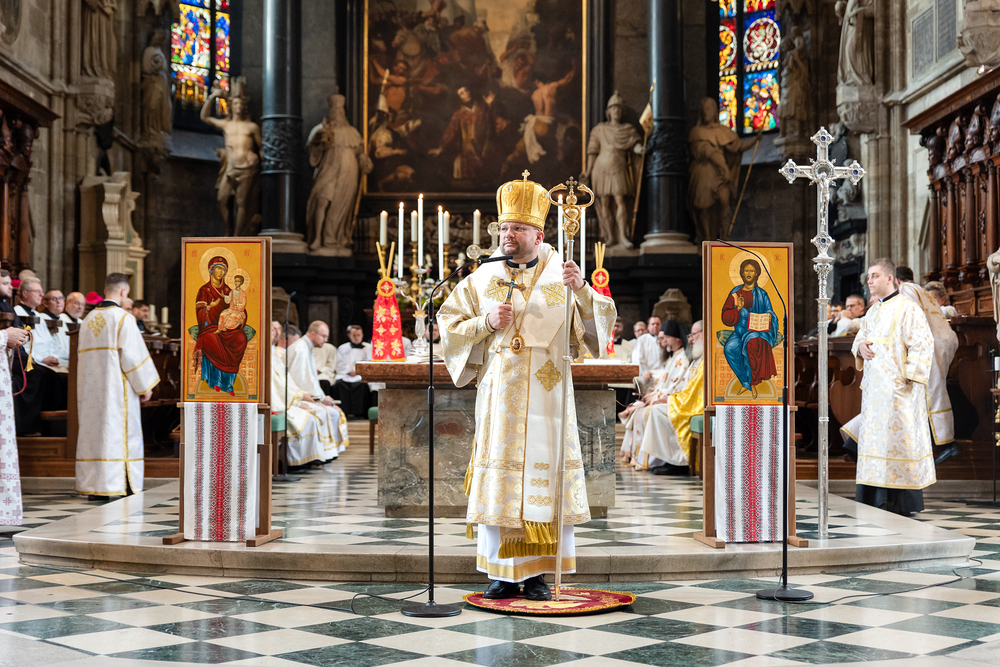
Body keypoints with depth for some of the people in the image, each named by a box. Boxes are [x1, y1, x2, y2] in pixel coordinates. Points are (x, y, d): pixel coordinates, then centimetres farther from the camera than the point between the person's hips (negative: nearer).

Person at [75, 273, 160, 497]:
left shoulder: (88, 319, 11)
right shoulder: (124, 318, -10)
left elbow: (82, 356, 15)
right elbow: (132, 355, -13)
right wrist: (145, 386, -5)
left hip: (91, 387, 6)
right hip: (117, 387, -6)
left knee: (92, 430, 8)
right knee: (118, 431, -3)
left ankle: (90, 483, 10)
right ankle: (118, 483, -4)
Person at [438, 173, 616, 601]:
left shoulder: (561, 277, 6)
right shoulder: (483, 279, 9)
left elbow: (600, 322, -2)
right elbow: (449, 324, 10)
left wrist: (582, 291, -20)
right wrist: (487, 323, -6)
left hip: (546, 395, -1)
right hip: (499, 394, 1)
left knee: (545, 477, -1)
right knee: (499, 479, -1)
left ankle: (537, 573, 8)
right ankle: (503, 574, 8)